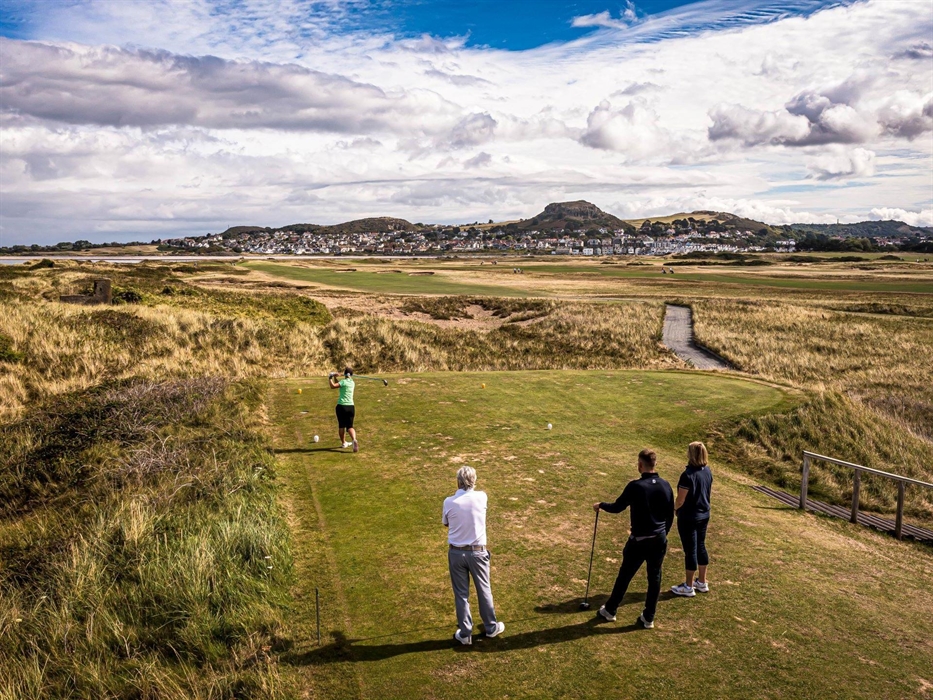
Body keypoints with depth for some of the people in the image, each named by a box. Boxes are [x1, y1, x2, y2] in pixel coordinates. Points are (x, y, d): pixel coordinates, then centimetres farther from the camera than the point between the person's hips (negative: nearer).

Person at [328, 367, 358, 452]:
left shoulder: (344, 381, -8)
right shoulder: (352, 383, 12)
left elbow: (333, 386, -19)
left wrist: (331, 378, -6)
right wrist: (335, 378, 14)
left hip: (342, 406, -4)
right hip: (351, 406, 4)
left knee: (341, 426, 13)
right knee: (350, 426, 5)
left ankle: (343, 443, 21)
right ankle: (354, 440, -21)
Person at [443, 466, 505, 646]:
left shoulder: (449, 502, -13)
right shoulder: (481, 497, -10)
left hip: (456, 552, 0)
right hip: (477, 552, 1)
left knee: (461, 594, 12)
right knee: (484, 590, 19)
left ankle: (465, 634, 22)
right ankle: (491, 627, 34)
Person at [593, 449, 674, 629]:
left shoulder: (635, 486, -18)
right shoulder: (665, 486, -1)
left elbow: (617, 507, -7)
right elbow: (670, 515, 7)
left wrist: (601, 505, 12)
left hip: (639, 540, -4)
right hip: (659, 540, 4)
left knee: (624, 575, 10)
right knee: (654, 578, 12)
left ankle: (610, 610, 25)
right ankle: (648, 618, 19)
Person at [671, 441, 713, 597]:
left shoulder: (688, 474, -24)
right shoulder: (707, 471, 0)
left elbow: (681, 500, -19)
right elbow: (708, 492, 11)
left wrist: (674, 508, 1)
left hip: (689, 517, -8)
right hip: (704, 514, 8)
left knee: (690, 550, 2)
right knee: (700, 546, 18)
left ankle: (688, 587, 13)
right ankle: (702, 582, 30)